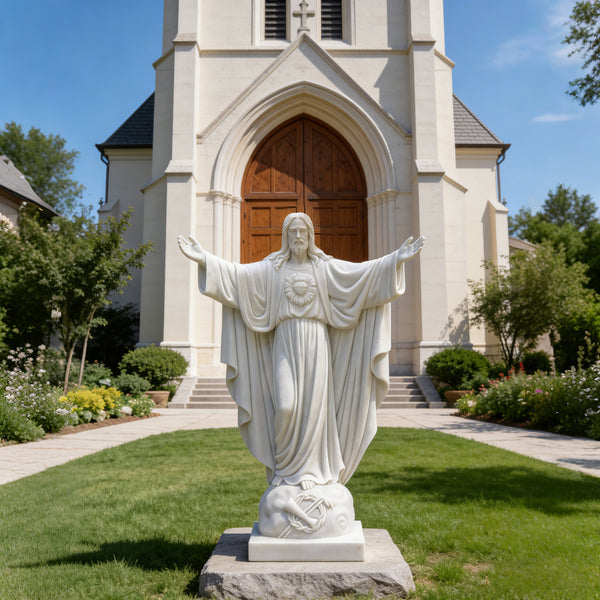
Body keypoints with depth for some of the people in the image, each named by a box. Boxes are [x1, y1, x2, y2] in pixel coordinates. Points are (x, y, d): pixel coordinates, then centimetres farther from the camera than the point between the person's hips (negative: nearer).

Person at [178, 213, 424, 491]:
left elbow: (362, 271, -2)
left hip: (316, 346, 0)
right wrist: (204, 259, -12)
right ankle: (284, 467, 12)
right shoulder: (272, 268, 8)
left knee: (313, 407, -2)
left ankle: (311, 471, 12)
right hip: (285, 346, 0)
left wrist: (397, 259, -13)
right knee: (286, 407, -11)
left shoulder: (325, 267, 7)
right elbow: (237, 273, -1)